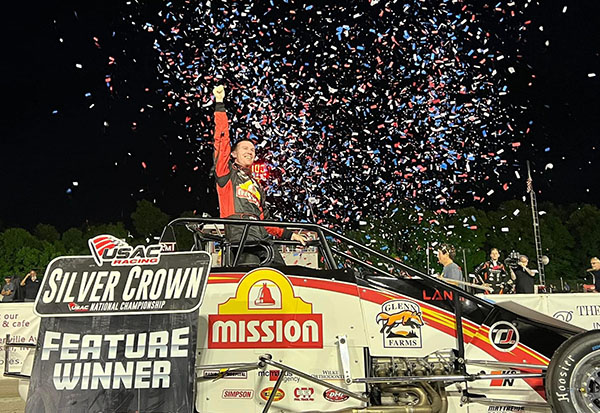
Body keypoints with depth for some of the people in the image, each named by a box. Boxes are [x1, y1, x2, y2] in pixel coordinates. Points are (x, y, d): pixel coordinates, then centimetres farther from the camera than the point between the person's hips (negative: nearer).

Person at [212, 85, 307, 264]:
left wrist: (289, 234, 23)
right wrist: (220, 104, 7)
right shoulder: (227, 172, 19)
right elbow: (222, 139, 8)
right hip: (240, 237, -6)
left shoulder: (256, 185, 34)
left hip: (263, 239, 6)